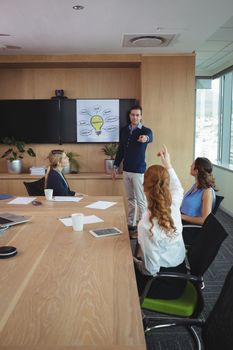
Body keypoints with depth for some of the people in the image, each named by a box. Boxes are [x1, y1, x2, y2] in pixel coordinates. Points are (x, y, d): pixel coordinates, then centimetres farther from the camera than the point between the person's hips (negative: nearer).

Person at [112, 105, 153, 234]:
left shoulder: (145, 131, -8)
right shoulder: (124, 130, 7)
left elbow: (150, 137, -33)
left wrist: (145, 138, -57)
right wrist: (115, 167, 10)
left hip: (139, 171, -5)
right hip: (126, 170, 5)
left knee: (141, 200, -2)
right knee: (130, 199, 14)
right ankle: (131, 224, 23)